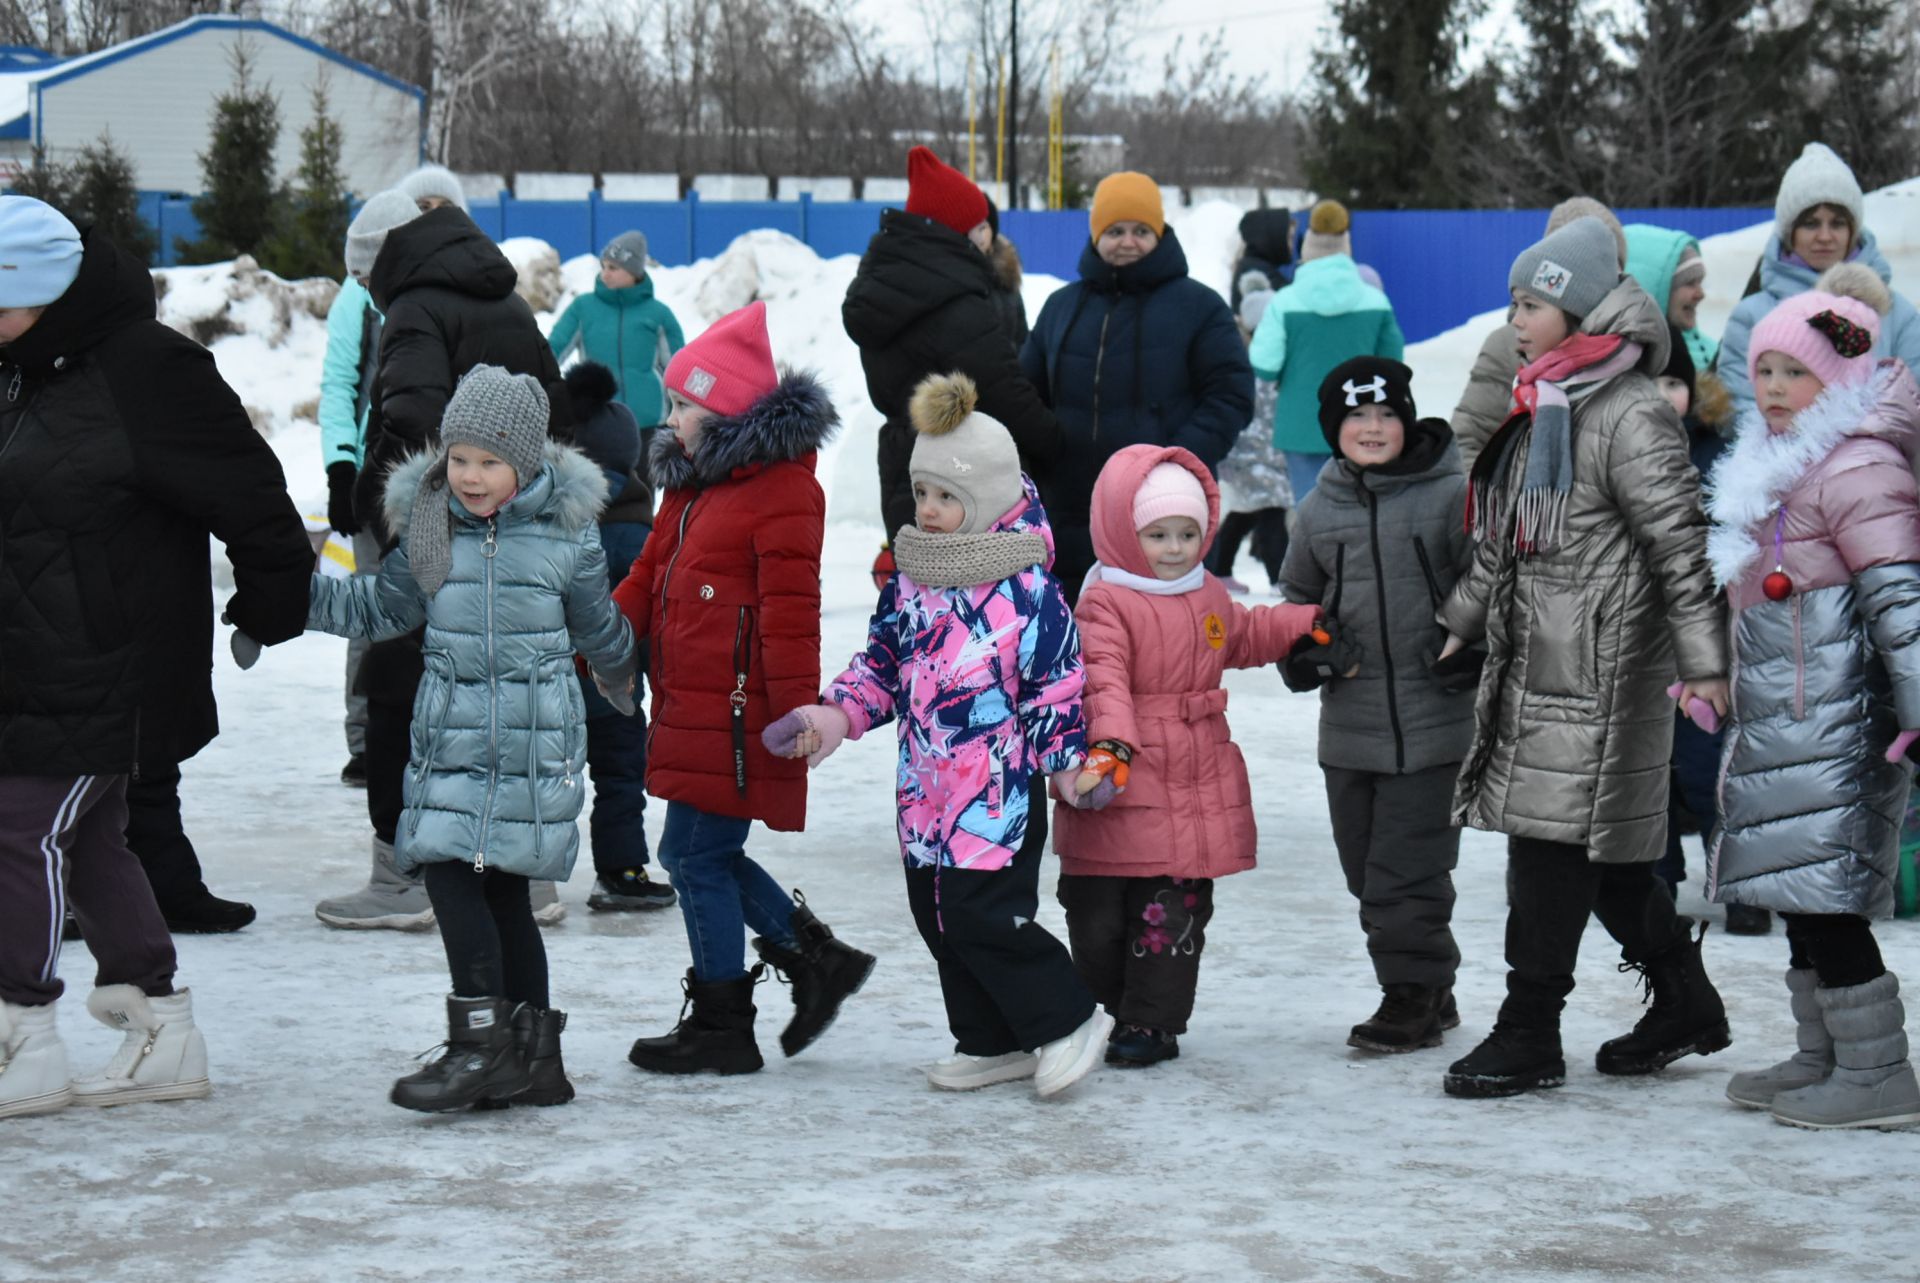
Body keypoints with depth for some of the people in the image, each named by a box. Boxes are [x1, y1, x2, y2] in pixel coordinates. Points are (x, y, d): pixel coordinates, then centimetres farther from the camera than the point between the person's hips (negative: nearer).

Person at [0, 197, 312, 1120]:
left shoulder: (144, 370, -19)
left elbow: (247, 491, -16)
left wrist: (272, 603, -7)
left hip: (107, 671, -10)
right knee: (88, 840, 14)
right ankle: (164, 1037, 24)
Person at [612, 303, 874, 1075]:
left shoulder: (782, 489, -14)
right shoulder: (692, 483, 17)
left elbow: (790, 612, -19)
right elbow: (649, 581, 22)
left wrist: (796, 713, -22)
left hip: (734, 717, -10)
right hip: (690, 710, 10)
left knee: (696, 856, -3)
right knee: (704, 855, 13)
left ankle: (721, 1026, 9)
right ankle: (817, 960, 25)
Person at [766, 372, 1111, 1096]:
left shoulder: (1027, 590, -12)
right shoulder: (910, 581, 7)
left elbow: (1058, 683, -9)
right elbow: (882, 662, 14)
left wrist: (1068, 759, -12)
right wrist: (837, 714, 0)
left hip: (1000, 789, -8)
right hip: (926, 786, 8)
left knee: (980, 914, -11)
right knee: (937, 915, 11)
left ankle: (1068, 1021, 9)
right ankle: (993, 1043, 25)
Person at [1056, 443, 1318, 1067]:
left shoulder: (1210, 597, 13)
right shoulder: (1103, 604, -10)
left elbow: (1247, 636, 34)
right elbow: (1103, 679, -23)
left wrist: (1307, 623, 23)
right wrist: (1111, 742, -37)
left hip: (1197, 791, 5)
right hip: (1121, 791, -4)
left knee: (1171, 910, 3)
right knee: (1097, 911, 4)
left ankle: (1152, 1021, 10)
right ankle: (1111, 1005, 24)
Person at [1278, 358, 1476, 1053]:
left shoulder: (1451, 496, -5)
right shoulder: (1321, 509, 9)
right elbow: (1300, 593, 24)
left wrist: (1476, 646, -10)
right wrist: (1301, 648, 7)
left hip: (1434, 717, -5)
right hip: (1349, 724, 6)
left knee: (1408, 865, -6)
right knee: (1365, 865, 11)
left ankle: (1414, 991, 7)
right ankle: (1429, 994, 23)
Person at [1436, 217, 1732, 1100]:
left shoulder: (1629, 416, -14)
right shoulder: (1543, 407, 15)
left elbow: (1681, 544, -16)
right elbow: (1504, 538, 24)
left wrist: (1703, 662, -19)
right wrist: (1464, 618, 25)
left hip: (1598, 671, -9)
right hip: (1535, 661, 9)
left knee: (1554, 838, -6)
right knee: (1604, 849, 14)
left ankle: (1529, 1036, 1)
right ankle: (1685, 1004, 27)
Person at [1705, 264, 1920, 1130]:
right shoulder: (1783, 464, 17)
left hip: (1836, 725, -10)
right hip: (1788, 724, 10)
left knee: (1825, 896, -9)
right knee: (1800, 896, 14)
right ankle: (1825, 1057, 24)